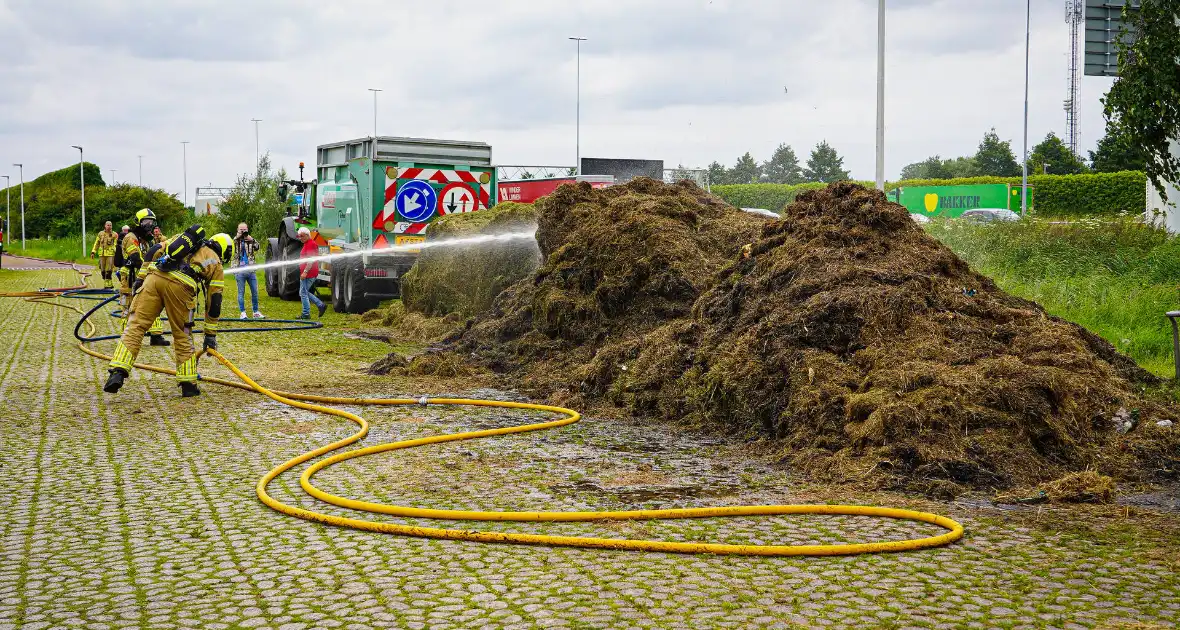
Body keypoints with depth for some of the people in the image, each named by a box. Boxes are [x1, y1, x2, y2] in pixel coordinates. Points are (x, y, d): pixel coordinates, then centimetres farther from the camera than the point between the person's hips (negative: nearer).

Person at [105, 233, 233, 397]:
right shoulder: (217, 265, 24)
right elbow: (214, 302, 22)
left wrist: (141, 277, 25)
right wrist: (210, 335, 26)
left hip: (155, 276, 3)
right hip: (179, 285, -3)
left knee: (136, 327, 1)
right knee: (182, 336, 12)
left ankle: (117, 372, -12)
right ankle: (188, 384, 16)